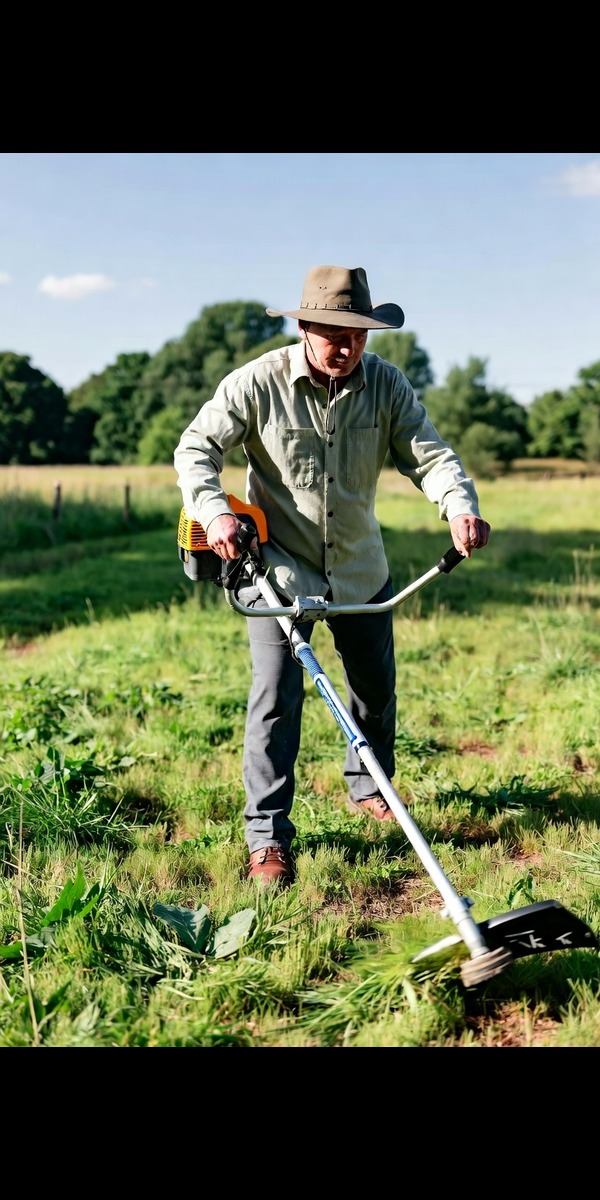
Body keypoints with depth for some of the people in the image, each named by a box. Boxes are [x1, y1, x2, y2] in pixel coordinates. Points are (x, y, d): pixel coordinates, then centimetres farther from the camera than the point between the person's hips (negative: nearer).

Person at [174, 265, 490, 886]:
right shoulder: (257, 382, -15)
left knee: (376, 685, 16)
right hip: (279, 566, -4)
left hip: (361, 567, 4)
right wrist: (215, 512, -31)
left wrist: (460, 506, -32)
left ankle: (367, 787, 41)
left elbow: (428, 452, -12)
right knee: (276, 697, -9)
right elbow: (195, 448, -12)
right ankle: (267, 836, 1)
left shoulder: (385, 383, -6)